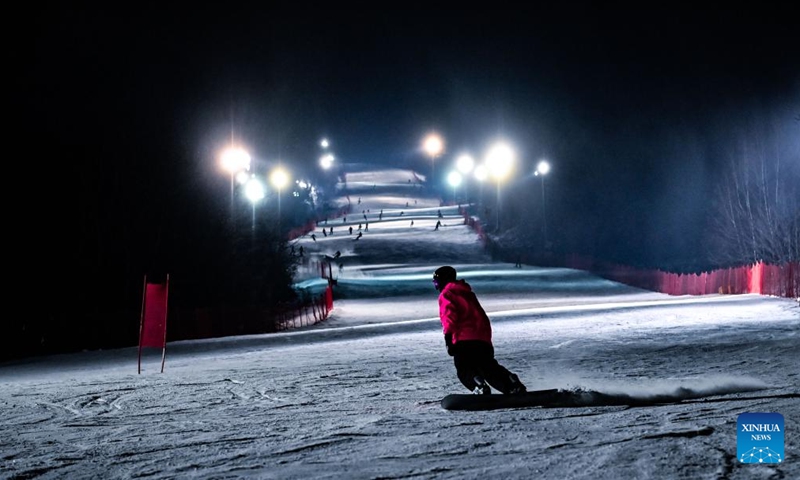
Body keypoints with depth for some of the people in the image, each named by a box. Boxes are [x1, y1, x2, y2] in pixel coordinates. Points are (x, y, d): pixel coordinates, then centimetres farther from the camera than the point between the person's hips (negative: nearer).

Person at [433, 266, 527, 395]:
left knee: (463, 370, -5)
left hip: (464, 338, -8)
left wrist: (448, 337, -18)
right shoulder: (467, 292, 29)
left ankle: (480, 387, -28)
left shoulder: (446, 295, 3)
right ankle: (515, 386, 0)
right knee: (489, 367, 12)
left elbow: (449, 315, -13)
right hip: (484, 336, 8)